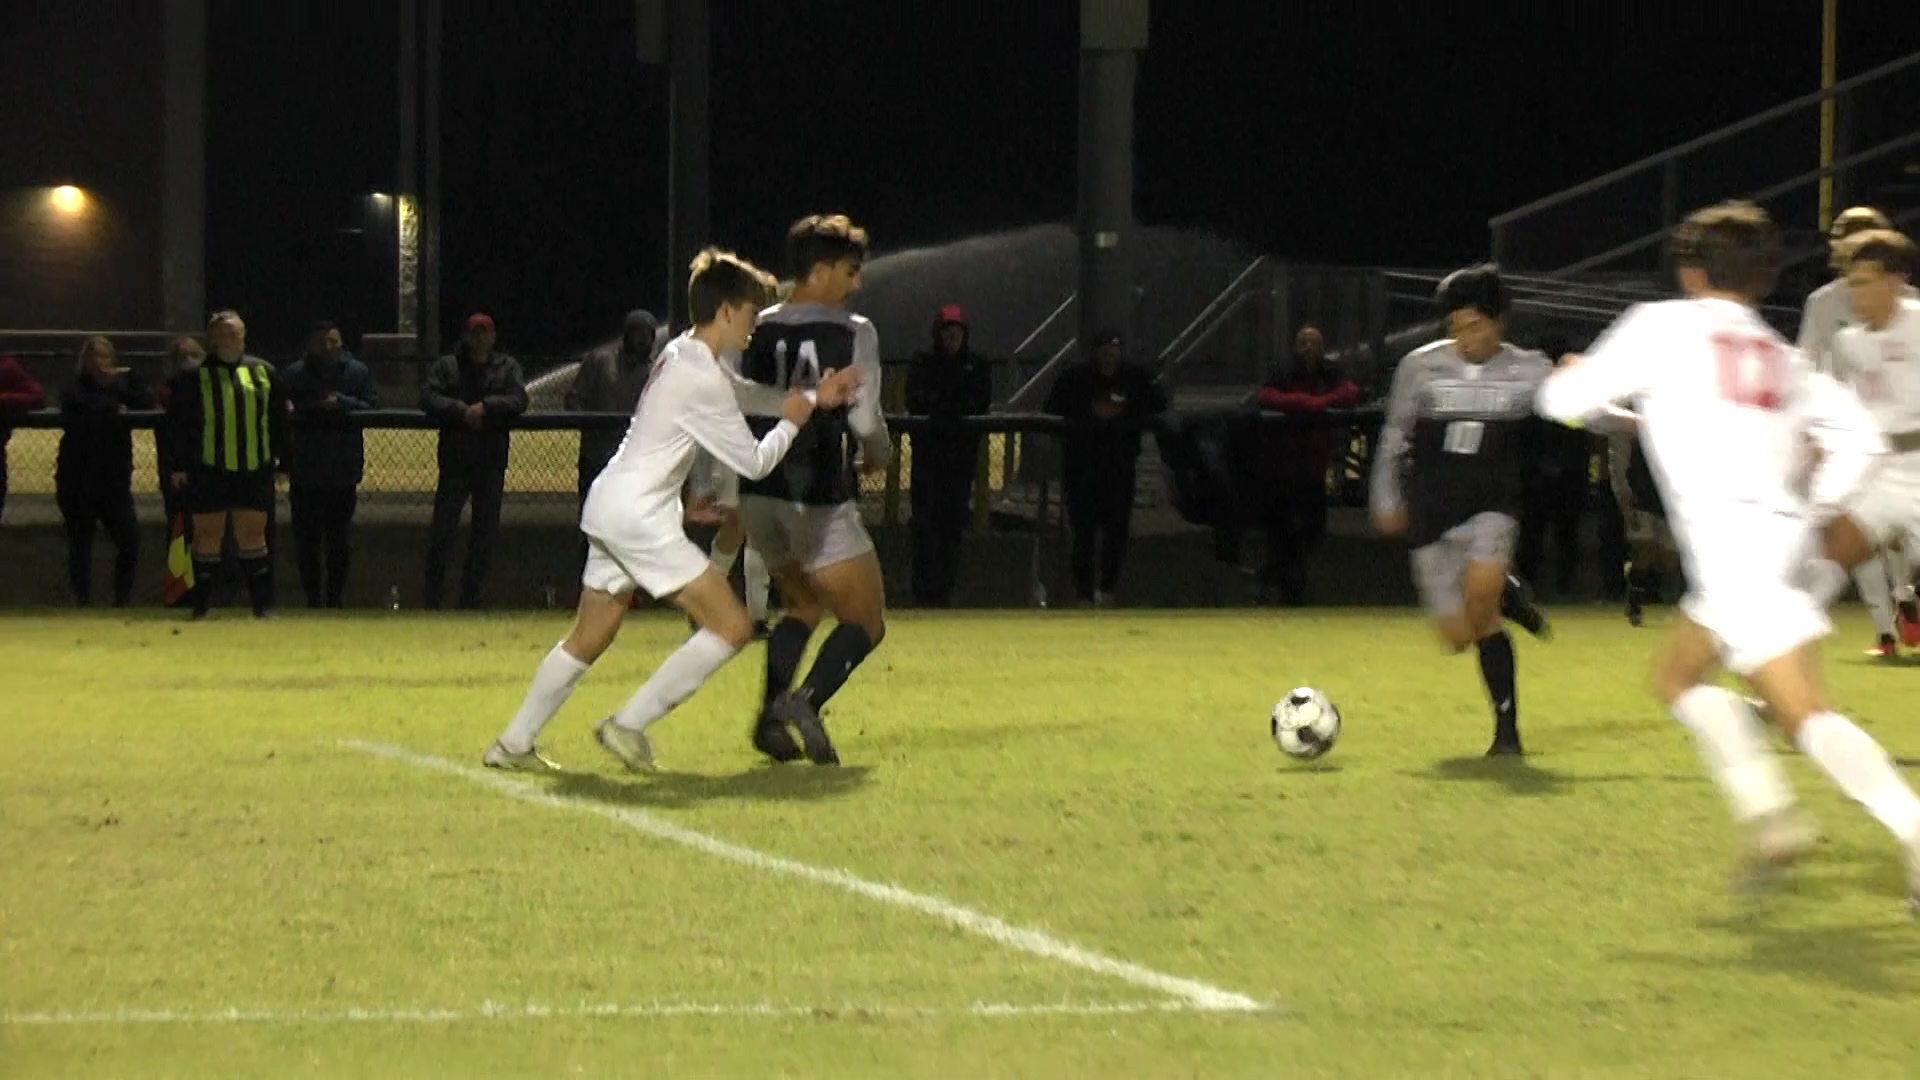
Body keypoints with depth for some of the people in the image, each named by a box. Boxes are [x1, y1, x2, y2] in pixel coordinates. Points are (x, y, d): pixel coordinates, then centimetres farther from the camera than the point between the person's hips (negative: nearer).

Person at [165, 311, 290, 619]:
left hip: (255, 470, 2)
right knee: (208, 536, 4)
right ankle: (201, 606, 12)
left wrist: (280, 457, 10)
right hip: (208, 472, -2)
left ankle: (263, 605, 12)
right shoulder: (193, 377, -1)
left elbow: (279, 417, 13)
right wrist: (179, 465, -4)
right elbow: (177, 423, -1)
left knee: (252, 535, 7)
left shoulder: (263, 372, 9)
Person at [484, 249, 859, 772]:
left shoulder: (680, 354, 13)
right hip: (639, 516, -10)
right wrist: (792, 421, 5)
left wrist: (814, 397, 17)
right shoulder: (705, 380, -16)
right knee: (731, 626, -8)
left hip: (608, 505, 10)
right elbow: (755, 462, -9)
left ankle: (513, 743, 21)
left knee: (589, 637, 18)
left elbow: (741, 397, 25)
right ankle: (628, 724, -4)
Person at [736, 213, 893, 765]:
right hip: (820, 499, -6)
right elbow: (865, 418, -9)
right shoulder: (854, 333, -7)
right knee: (865, 622, 4)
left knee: (801, 605, 25)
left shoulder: (757, 330, 6)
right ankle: (807, 700, -22)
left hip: (759, 493, 6)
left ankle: (770, 714, 7)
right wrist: (880, 454, 12)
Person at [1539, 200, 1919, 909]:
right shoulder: (1782, 356, 20)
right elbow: (1861, 439, 11)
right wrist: (1811, 512, 19)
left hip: (1734, 548, -7)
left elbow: (1564, 401, 9)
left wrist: (1574, 376, 31)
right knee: (1678, 673, 20)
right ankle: (1765, 812, 7)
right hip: (1786, 544, 7)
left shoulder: (1664, 326, 5)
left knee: (1803, 713, -13)